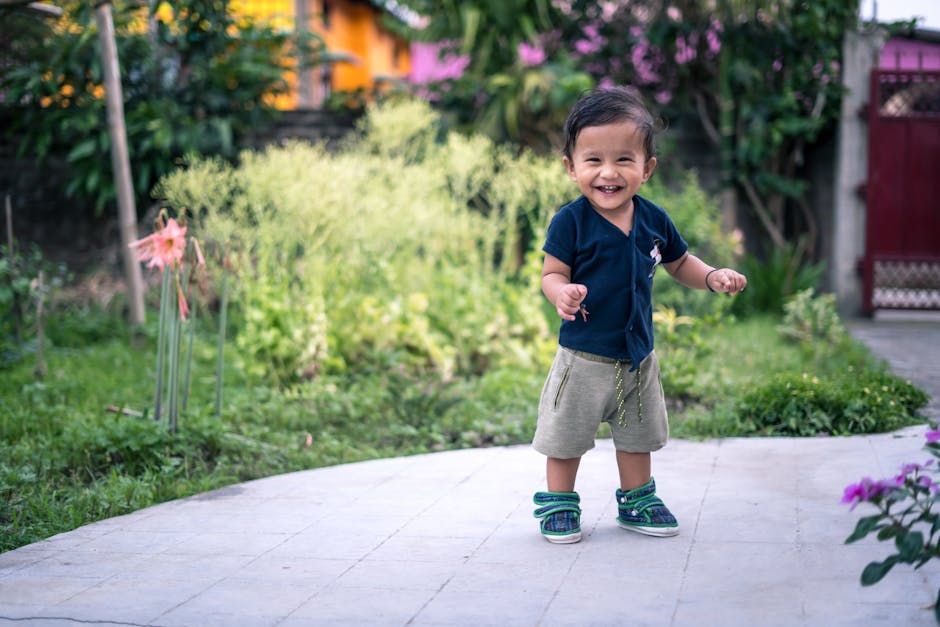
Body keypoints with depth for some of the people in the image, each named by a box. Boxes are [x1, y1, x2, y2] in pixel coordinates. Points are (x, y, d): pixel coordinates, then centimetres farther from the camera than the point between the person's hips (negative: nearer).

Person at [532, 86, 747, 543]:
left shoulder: (654, 221, -2)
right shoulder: (571, 221, -15)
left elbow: (679, 263, 13)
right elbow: (552, 273, -14)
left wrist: (713, 277, -4)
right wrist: (561, 293, -36)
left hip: (638, 354, 5)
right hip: (583, 354, -4)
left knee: (637, 434, 19)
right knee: (566, 435, 7)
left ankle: (636, 500, 37)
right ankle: (558, 504, 26)